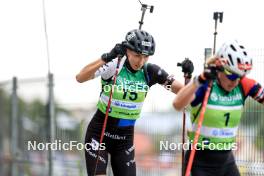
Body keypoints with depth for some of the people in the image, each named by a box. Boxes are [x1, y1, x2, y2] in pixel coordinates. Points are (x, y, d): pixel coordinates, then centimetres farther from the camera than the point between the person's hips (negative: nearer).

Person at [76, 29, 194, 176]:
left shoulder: (149, 72, -6)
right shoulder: (113, 66, -17)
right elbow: (80, 78, -33)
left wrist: (187, 74, -26)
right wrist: (106, 58, -44)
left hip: (125, 138, 4)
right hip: (100, 134, -4)